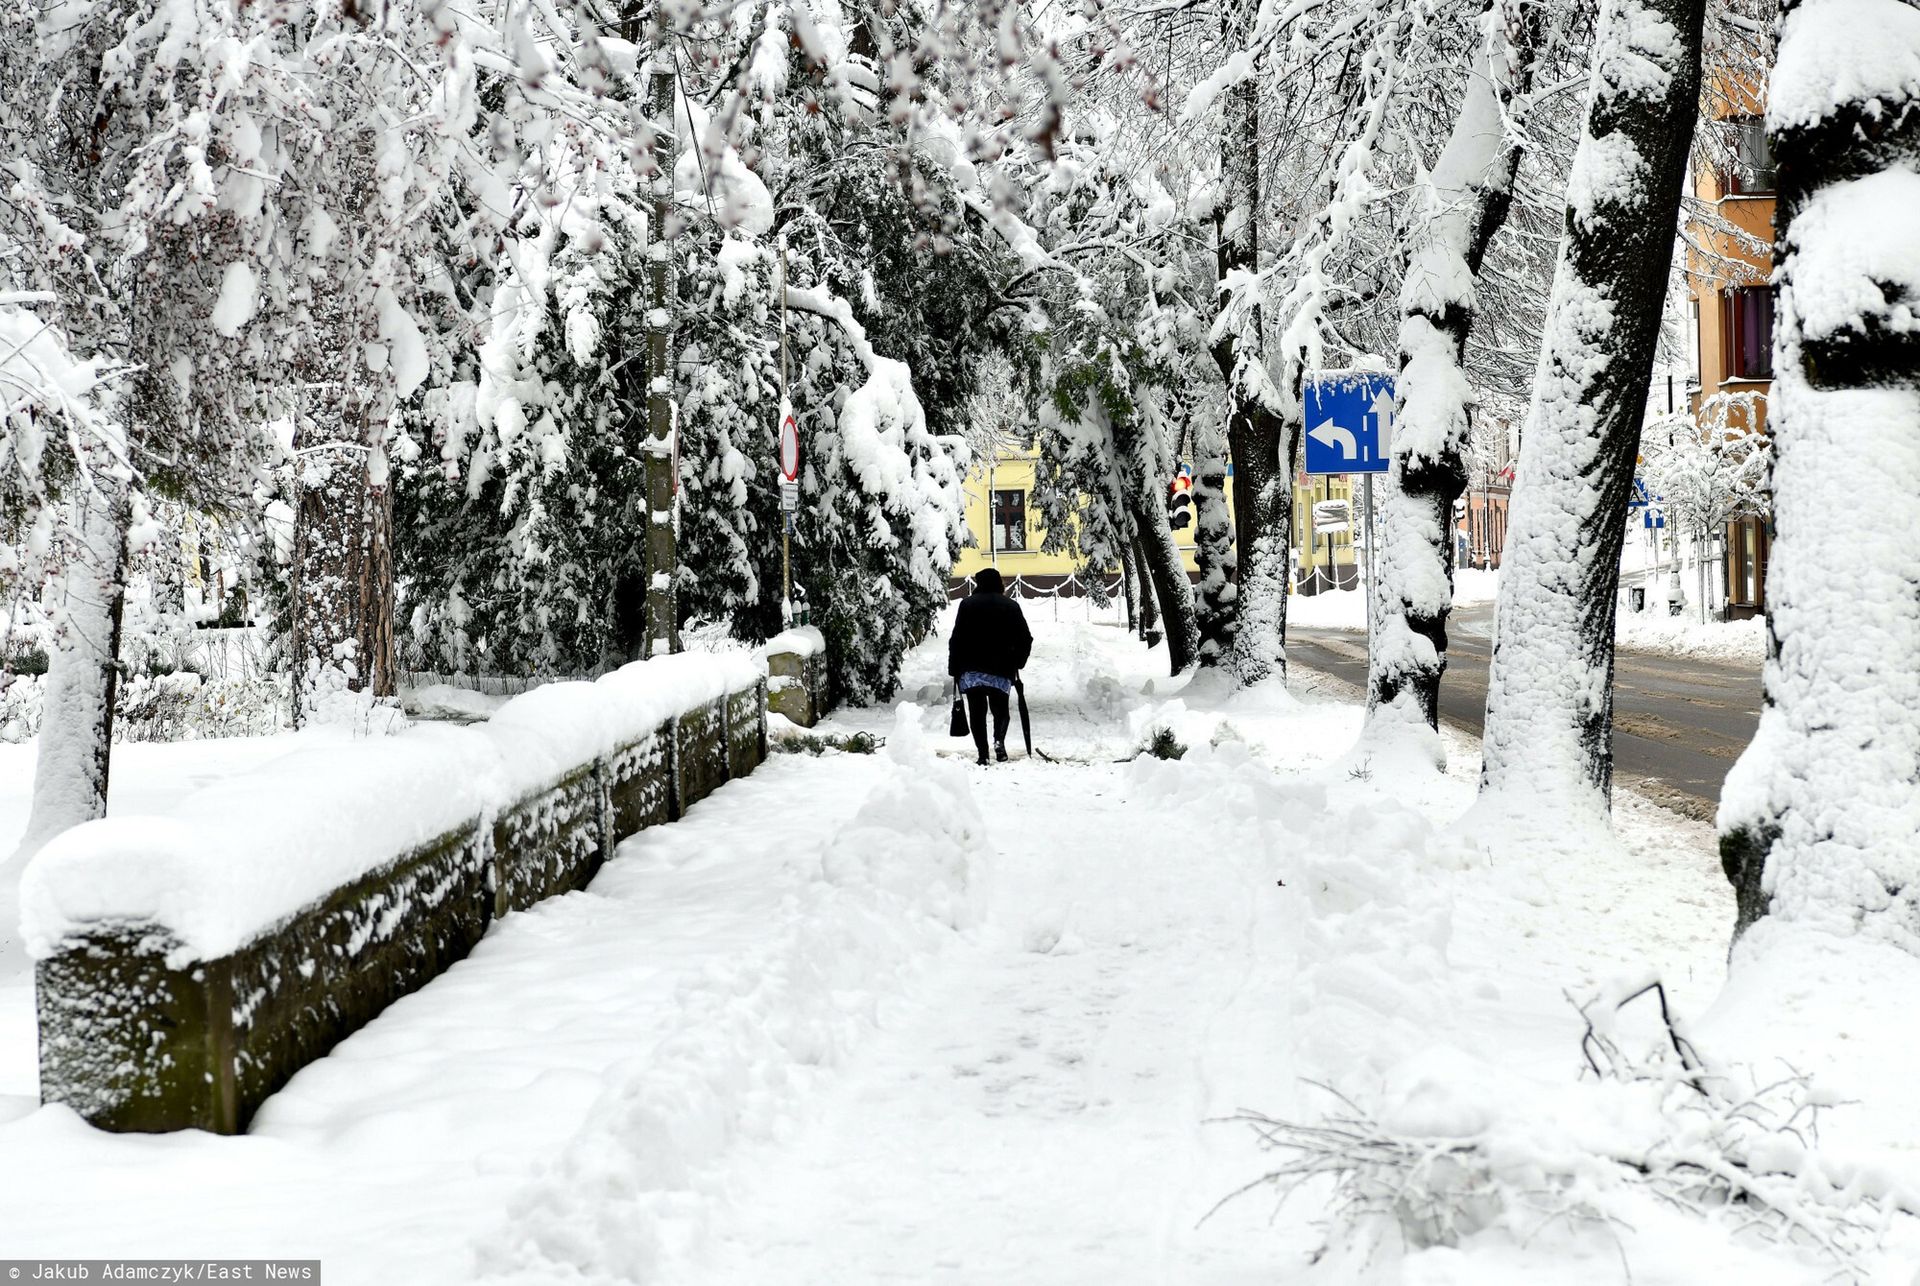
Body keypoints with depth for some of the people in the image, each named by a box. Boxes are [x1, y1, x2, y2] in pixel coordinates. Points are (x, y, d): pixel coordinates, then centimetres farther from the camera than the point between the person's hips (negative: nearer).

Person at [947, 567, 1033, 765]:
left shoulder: (967, 604, -2)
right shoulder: (1011, 606, 5)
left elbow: (956, 640, -5)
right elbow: (1025, 639, 5)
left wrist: (954, 669, 2)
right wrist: (1017, 664, 18)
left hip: (971, 671, -1)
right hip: (1001, 672, 2)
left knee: (977, 712, 5)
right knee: (1000, 709, 14)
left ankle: (983, 753, -4)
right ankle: (999, 740, -13)